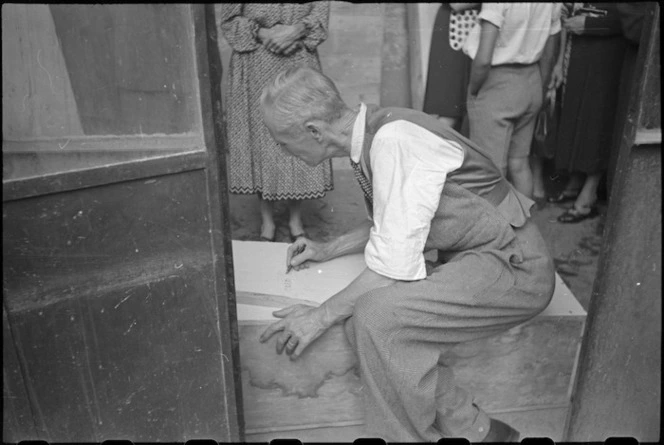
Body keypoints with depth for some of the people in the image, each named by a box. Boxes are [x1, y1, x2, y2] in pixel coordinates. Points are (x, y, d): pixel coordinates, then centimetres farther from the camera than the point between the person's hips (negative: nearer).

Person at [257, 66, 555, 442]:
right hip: (475, 258, 9)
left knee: (376, 315, -25)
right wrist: (329, 250, 15)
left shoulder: (394, 140, -23)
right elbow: (387, 225, 20)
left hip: (513, 266, -9)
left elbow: (396, 266, -24)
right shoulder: (371, 135, 4)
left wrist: (322, 316, -15)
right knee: (364, 316, -8)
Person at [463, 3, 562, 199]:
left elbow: (483, 60, -25)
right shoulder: (554, 5, 2)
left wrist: (472, 90, -7)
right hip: (532, 81, 7)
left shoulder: (495, 6, -20)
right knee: (519, 163, 17)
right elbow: (548, 57, 11)